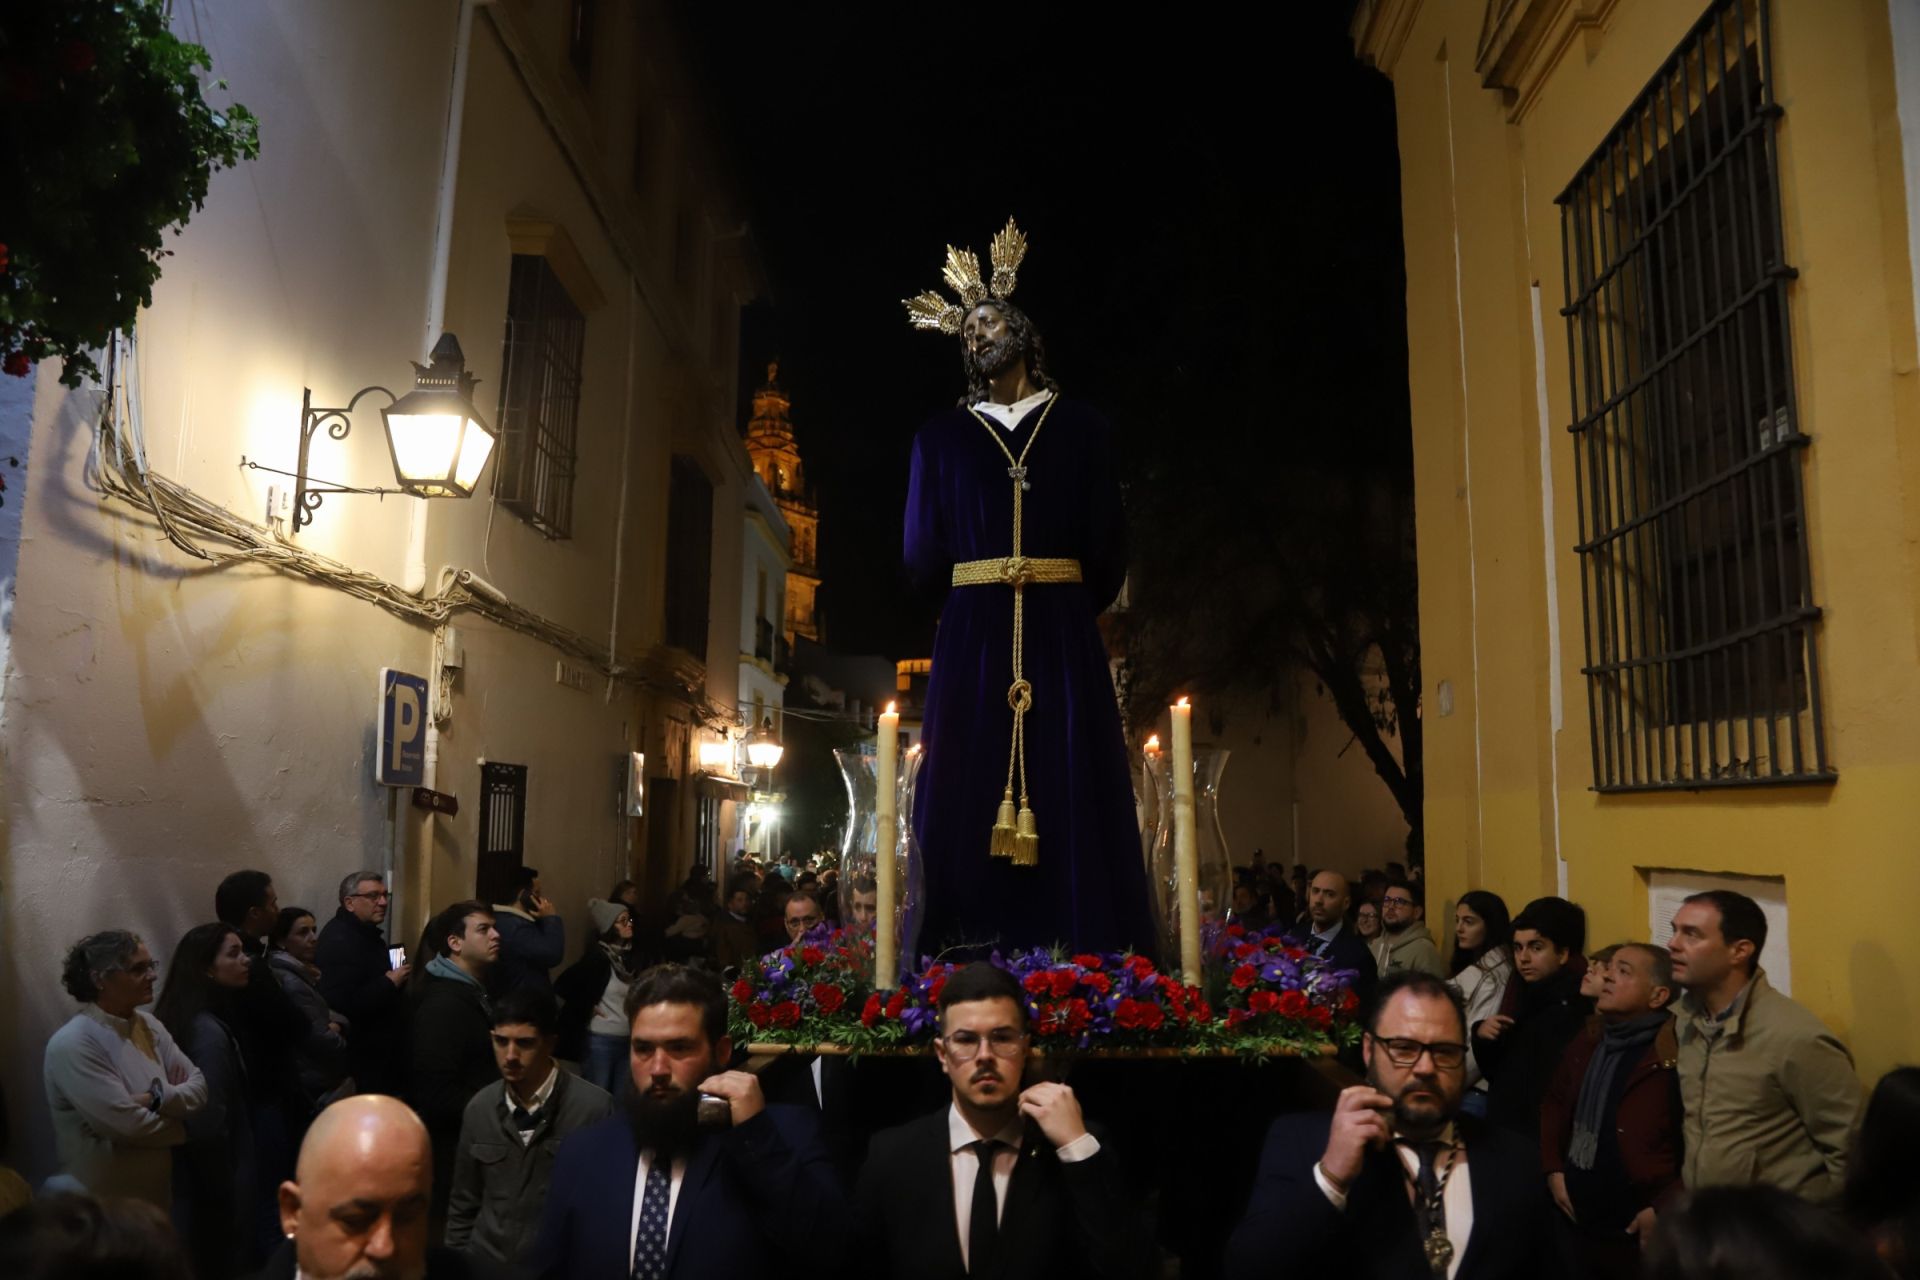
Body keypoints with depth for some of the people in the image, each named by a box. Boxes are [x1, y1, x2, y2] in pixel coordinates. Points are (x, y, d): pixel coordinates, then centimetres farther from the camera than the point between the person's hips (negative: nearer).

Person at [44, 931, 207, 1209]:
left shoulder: (148, 1025, 3)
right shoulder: (72, 1045, -20)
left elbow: (198, 1086, -2)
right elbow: (128, 1125, -24)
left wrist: (156, 1098, -20)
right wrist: (179, 1127, -8)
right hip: (105, 1206, -7)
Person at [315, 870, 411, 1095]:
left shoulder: (367, 933, 14)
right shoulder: (338, 941, -21)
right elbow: (343, 1004, -32)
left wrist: (396, 978, 7)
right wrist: (390, 982, -21)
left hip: (380, 1048, 10)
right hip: (360, 1055, -10)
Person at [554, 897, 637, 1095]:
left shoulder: (629, 954, 7)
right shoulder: (598, 955, -11)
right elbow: (562, 985, -16)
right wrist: (585, 1008, -8)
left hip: (627, 1040, 6)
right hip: (600, 1040, -6)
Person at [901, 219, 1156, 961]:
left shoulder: (1081, 428, 11)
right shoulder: (941, 436, 14)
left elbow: (1109, 552, 7)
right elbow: (923, 559, 8)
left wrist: (1064, 608, 10)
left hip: (1061, 636, -1)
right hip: (971, 639, 1)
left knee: (1071, 799, -3)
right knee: (967, 803, -2)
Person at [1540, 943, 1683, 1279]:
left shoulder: (1679, 1053, -16)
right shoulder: (1588, 1041, 9)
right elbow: (1554, 1103, 21)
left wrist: (1665, 1210, -18)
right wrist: (1553, 1169, 11)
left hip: (1638, 1234, -7)